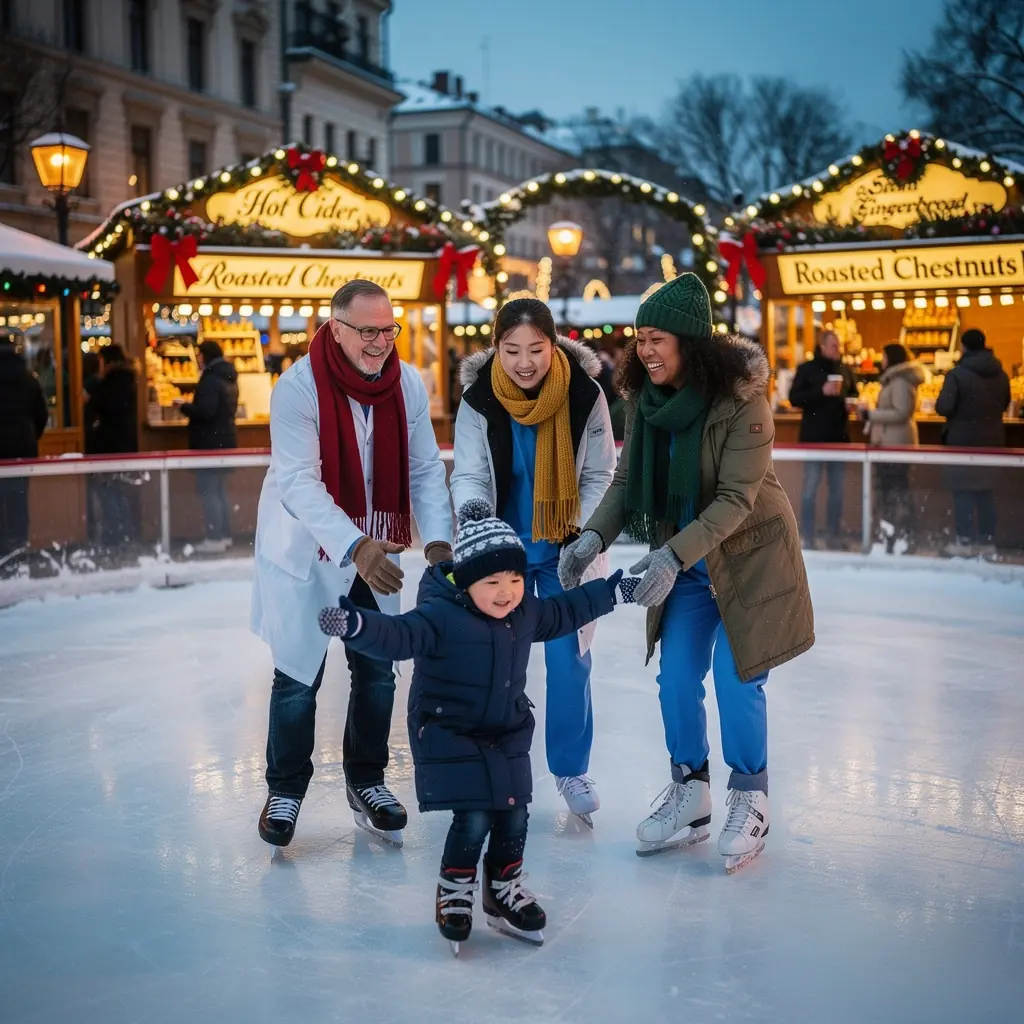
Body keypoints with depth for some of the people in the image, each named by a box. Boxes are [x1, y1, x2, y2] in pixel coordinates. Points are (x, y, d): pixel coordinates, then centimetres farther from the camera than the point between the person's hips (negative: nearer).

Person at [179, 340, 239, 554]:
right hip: (225, 440, 10)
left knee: (208, 491, -6)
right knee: (220, 490, 15)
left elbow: (205, 411, -25)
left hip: (210, 443, -10)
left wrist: (185, 407, -9)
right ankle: (225, 535, 17)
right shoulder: (228, 378, 14)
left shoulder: (211, 379, -17)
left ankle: (215, 538, -6)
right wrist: (193, 406, 18)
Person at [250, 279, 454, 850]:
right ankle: (286, 789, 24)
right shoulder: (299, 387, -21)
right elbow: (300, 483, -28)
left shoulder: (408, 384, -7)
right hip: (306, 551, -4)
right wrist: (354, 547, -39)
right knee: (300, 676, 3)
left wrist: (438, 540, -19)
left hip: (375, 551, 4)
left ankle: (367, 781, 31)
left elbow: (425, 469, -4)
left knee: (378, 672, 10)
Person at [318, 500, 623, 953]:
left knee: (514, 815, 6)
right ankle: (453, 893, 15)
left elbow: (562, 614, 20)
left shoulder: (526, 613, 1)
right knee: (474, 819, -11)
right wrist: (357, 625, -52)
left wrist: (607, 592, 25)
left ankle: (503, 890, 30)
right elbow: (397, 636, -34)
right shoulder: (441, 617, -22)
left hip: (507, 733, 6)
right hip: (449, 735, -6)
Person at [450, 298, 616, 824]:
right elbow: (468, 477, -14)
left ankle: (571, 768, 20)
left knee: (568, 659, 2)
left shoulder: (585, 395, -14)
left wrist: (584, 536, -15)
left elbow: (599, 476, -5)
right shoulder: (477, 401, -14)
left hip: (565, 549, 0)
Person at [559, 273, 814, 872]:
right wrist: (595, 536, -19)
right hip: (684, 560, 6)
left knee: (737, 682, -3)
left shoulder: (741, 401, -24)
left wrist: (673, 555, -34)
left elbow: (735, 501, -25)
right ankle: (690, 798, 25)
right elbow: (627, 481, -2)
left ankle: (750, 802, 19)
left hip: (749, 556, -5)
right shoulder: (647, 397, -6)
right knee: (676, 681, 6)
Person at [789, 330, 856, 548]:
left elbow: (853, 394, 24)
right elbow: (794, 398, -11)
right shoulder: (807, 369, -3)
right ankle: (809, 537, 3)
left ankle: (833, 536, 16)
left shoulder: (845, 370, 10)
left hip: (839, 437, 5)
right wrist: (822, 392, -21)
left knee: (837, 489, 8)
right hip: (814, 438, -5)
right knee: (811, 488, -2)